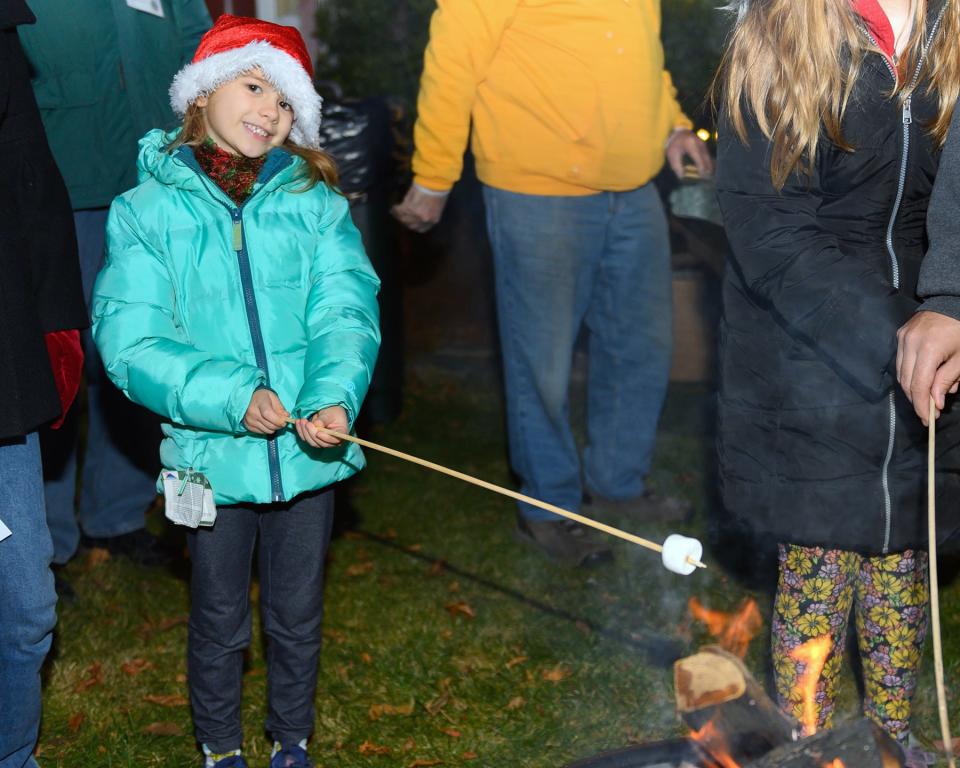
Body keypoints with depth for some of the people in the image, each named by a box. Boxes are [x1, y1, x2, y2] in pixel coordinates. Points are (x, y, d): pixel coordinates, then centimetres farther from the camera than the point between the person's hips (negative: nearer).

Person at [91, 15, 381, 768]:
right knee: (219, 622, 15)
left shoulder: (314, 201, 2)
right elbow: (129, 341, -12)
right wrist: (232, 397, -23)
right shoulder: (148, 210, -4)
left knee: (298, 619, 17)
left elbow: (345, 310, -8)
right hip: (211, 458, -1)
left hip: (308, 455, 2)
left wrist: (335, 397, -27)